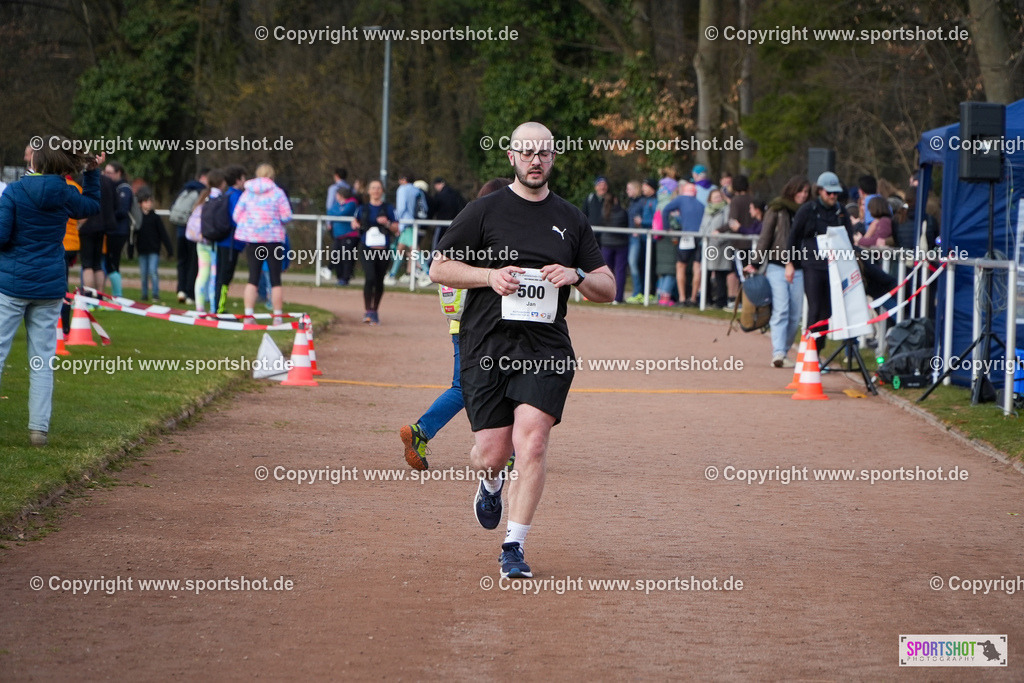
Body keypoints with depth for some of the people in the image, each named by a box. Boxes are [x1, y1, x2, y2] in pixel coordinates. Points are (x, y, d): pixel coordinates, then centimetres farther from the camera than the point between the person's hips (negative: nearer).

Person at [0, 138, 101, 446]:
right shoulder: (66, 195, 1)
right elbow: (91, 205, 23)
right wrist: (92, 172, 24)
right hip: (50, 287, 3)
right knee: (43, 359, 7)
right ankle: (39, 427, 4)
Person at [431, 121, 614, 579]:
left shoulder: (571, 220, 13)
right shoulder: (485, 211, 5)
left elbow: (608, 289, 16)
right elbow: (439, 268, 6)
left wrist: (576, 276, -6)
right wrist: (489, 275, -10)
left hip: (546, 348, 1)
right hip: (487, 346, -1)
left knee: (532, 443, -17)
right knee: (493, 452, -2)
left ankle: (514, 547, -8)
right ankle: (490, 482, 37)